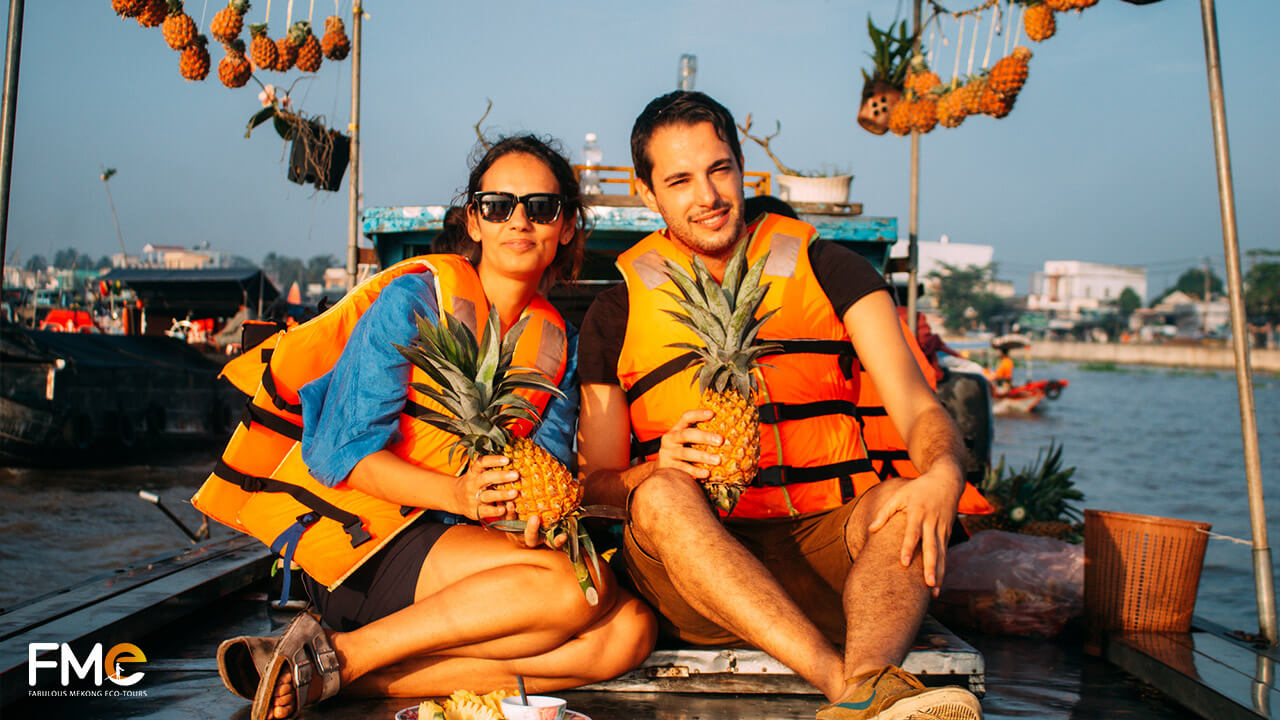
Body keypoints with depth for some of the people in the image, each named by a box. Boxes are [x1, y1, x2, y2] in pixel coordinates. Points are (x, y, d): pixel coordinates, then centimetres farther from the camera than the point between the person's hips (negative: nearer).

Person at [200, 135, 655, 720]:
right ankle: (336, 653, -18)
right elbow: (341, 451, -13)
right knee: (575, 585, -26)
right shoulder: (416, 299, -7)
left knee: (629, 629, -17)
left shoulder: (557, 342, 11)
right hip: (356, 538, -6)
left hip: (447, 540, 6)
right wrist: (458, 494, -27)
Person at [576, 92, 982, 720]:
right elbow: (594, 484, 9)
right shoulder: (617, 314, 10)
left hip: (826, 551, 1)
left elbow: (917, 409, -1)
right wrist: (655, 470, -16)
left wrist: (943, 476, -26)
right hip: (695, 563, 0)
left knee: (906, 503, -29)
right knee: (661, 496, -32)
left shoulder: (828, 272, 11)